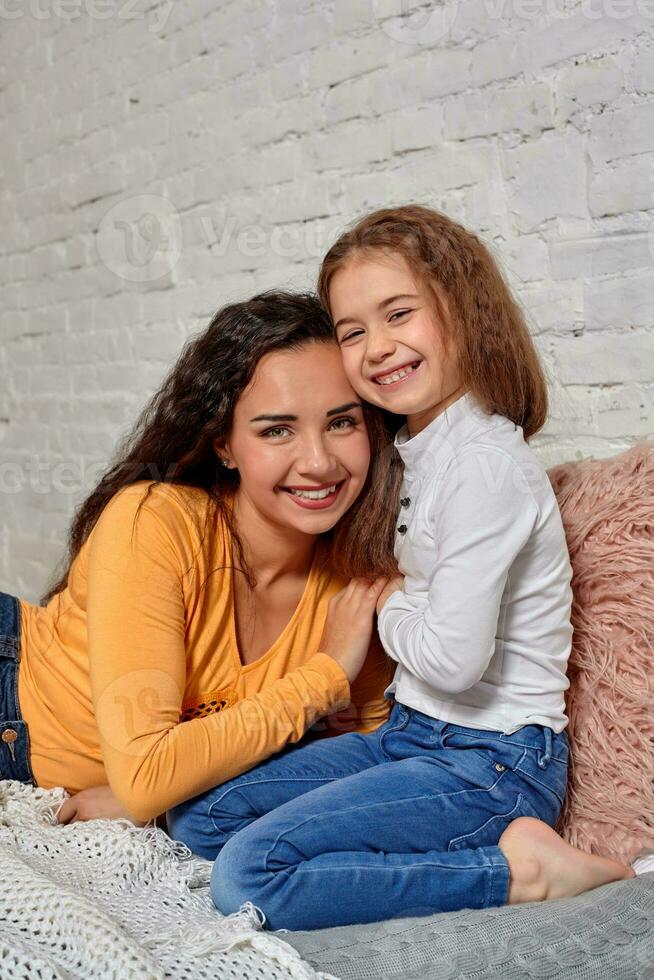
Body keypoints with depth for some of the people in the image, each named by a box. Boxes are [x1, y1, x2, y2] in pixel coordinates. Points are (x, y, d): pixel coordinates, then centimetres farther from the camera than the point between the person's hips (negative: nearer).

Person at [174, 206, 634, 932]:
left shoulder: (484, 463, -20)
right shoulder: (413, 449, 9)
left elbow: (453, 658, -25)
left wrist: (388, 603, -7)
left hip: (491, 761, -9)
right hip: (414, 731, 10)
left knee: (248, 877, -22)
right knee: (205, 812, 6)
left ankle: (514, 868, -12)